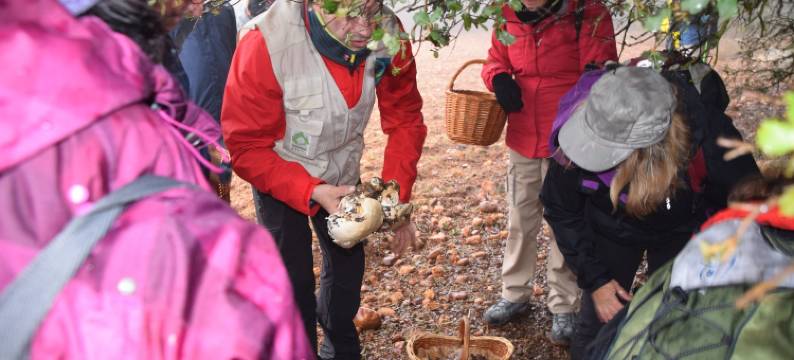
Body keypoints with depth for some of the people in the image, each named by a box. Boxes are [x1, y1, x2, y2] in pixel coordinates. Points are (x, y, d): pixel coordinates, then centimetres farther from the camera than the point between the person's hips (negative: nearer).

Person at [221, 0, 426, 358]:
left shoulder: (388, 35, -24)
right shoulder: (266, 45, -35)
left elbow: (404, 120, -12)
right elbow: (247, 147, -27)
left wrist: (396, 195, -19)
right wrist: (311, 192, -37)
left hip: (341, 175, 4)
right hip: (279, 177, -4)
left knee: (349, 266, 15)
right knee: (294, 280, -3)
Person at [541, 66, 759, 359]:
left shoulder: (706, 136, -37)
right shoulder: (579, 134, -34)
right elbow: (561, 210, -14)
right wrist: (594, 278, -15)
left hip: (682, 232, 0)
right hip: (611, 228, 1)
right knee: (596, 326, 1)